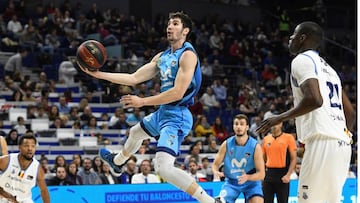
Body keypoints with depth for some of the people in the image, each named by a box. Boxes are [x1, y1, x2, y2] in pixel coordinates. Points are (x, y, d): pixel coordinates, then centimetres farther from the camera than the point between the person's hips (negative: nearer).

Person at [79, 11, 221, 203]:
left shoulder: (187, 55, -17)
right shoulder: (162, 57, 10)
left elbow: (178, 92, -25)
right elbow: (133, 78, 11)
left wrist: (142, 101, -19)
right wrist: (97, 74, 6)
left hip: (177, 116, -10)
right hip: (163, 112, 10)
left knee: (164, 168, -23)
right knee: (135, 132, 35)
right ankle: (116, 161, 67)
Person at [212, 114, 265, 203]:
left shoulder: (255, 146, -18)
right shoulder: (226, 144, -12)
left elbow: (261, 174, -17)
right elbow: (216, 164, -1)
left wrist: (247, 177, -37)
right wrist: (216, 172, -26)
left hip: (251, 182, -2)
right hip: (231, 182, 2)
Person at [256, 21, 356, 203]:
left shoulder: (302, 60, -1)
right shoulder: (328, 68, 26)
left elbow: (315, 99, -17)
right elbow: (350, 113, 25)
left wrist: (281, 118, -7)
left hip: (322, 142, -9)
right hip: (342, 144, 9)